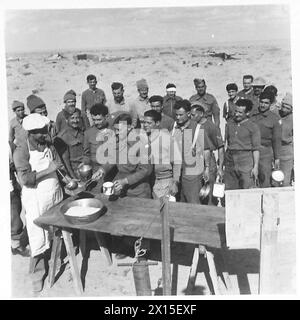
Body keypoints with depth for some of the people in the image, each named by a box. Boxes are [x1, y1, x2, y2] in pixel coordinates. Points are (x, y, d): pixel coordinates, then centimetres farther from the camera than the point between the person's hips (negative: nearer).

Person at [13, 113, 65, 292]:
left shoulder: (49, 146, 4)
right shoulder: (21, 151, -11)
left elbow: (58, 166, 14)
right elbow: (25, 179, -19)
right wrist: (47, 170, -21)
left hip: (55, 194, 5)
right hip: (36, 199, -4)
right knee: (38, 237, 4)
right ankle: (39, 270, 21)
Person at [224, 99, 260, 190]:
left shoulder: (253, 127, 0)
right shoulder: (229, 124, 13)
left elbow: (256, 149, -2)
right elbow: (224, 142, 16)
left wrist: (255, 166, -7)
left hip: (246, 161, -4)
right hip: (230, 161, 4)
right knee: (229, 191, 6)